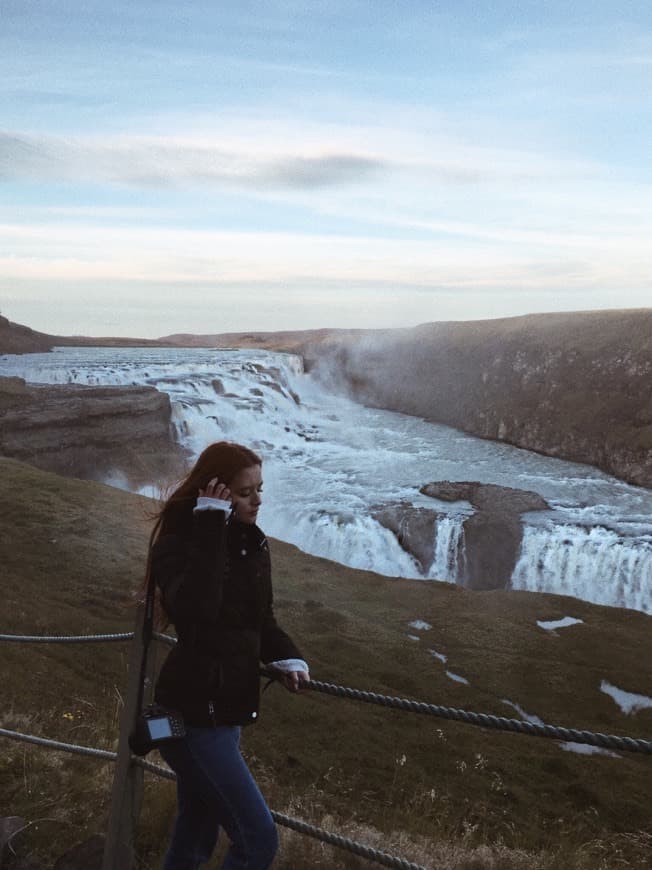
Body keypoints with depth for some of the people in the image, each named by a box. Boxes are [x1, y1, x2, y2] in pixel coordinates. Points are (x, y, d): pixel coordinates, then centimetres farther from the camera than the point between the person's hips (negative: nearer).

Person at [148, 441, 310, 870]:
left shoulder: (252, 544, 5)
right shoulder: (177, 544, -16)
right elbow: (195, 613, -37)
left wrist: (287, 659, -6)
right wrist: (211, 529, -32)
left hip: (227, 709, 8)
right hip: (194, 714, -8)